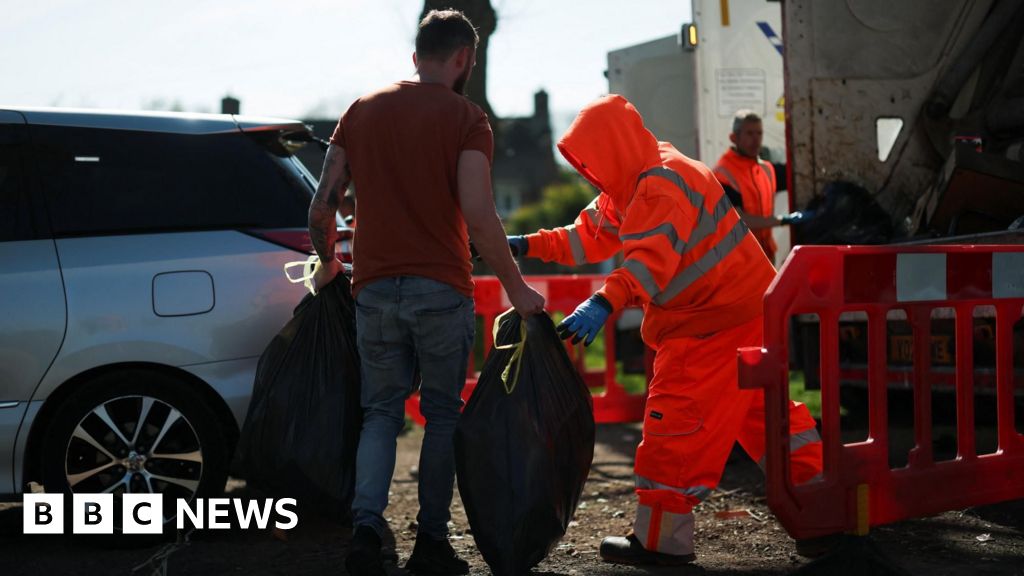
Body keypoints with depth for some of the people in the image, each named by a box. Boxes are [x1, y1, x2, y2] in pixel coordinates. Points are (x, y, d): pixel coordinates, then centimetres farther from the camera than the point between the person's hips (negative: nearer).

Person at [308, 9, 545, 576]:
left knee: (381, 411, 12)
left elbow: (323, 203, 7)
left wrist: (327, 263, 24)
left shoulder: (362, 111, 9)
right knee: (442, 414, 10)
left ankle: (366, 525, -6)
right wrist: (516, 287, -6)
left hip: (374, 289, 3)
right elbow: (478, 217, -14)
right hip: (441, 290, -3)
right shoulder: (465, 117, -4)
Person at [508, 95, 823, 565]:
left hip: (716, 322, -11)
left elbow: (650, 260, -38)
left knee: (677, 423, -7)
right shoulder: (629, 187, 12)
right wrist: (528, 245, 8)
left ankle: (659, 541, -1)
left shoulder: (661, 188, -23)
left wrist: (603, 304, -51)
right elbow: (588, 238, 16)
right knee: (764, 408, 17)